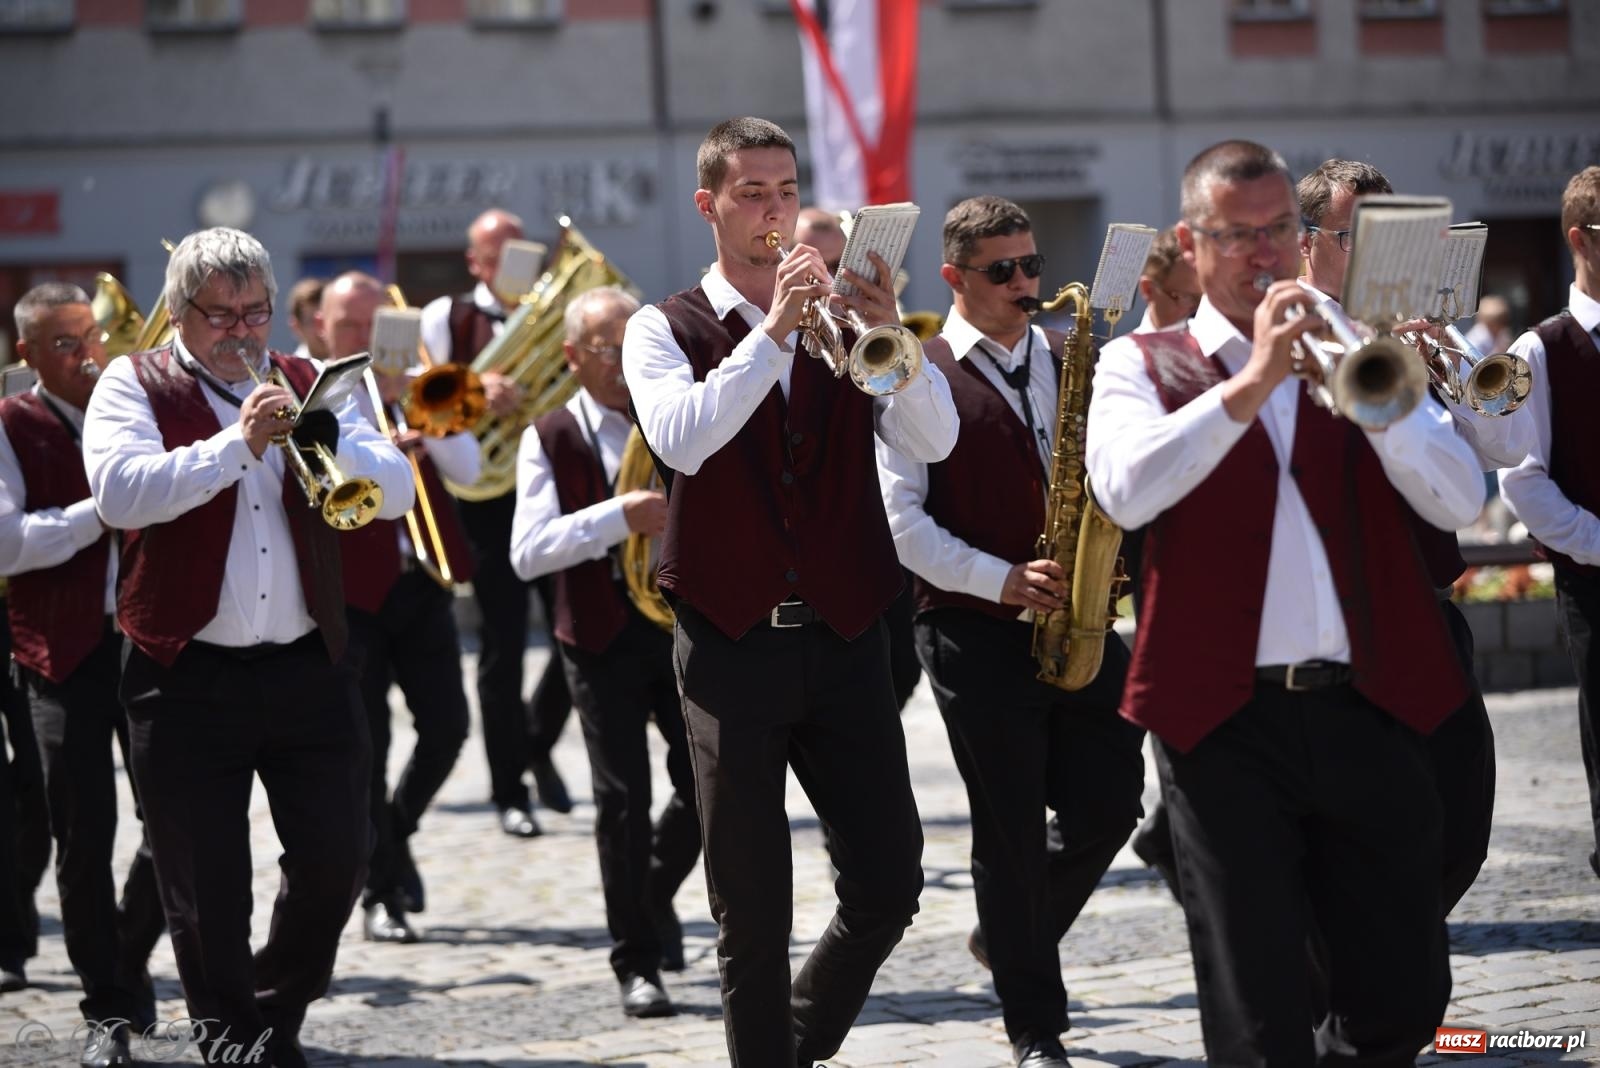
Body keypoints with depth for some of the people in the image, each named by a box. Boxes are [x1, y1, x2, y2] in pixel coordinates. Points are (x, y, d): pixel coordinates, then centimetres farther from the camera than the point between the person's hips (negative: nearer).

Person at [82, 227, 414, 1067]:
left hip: (307, 671, 3)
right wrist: (236, 443, -20)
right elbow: (118, 492, -17)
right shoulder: (135, 387, 1)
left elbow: (395, 491, 2)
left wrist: (322, 437, -16)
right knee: (206, 893, 1)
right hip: (188, 676, -3)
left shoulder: (306, 386, 12)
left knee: (335, 863, 2)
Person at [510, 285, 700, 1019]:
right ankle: (637, 963, 7)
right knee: (624, 798, -3)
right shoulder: (553, 437, -1)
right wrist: (619, 516, -23)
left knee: (706, 778, -3)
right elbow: (528, 553, -11)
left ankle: (656, 895, 27)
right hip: (603, 632, -3)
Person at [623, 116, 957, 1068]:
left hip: (845, 640, 3)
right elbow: (683, 440, -19)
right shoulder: (665, 330, 2)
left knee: (889, 887, 1)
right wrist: (773, 331, -24)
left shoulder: (839, 312, 9)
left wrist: (888, 333, -22)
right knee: (754, 912, 1)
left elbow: (933, 440, -6)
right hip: (733, 647, -2)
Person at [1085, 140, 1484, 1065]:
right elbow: (1126, 493, -14)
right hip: (1228, 721, -2)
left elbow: (1461, 503, 0)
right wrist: (1252, 382, -19)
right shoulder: (1144, 365, 8)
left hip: (1371, 712, 3)